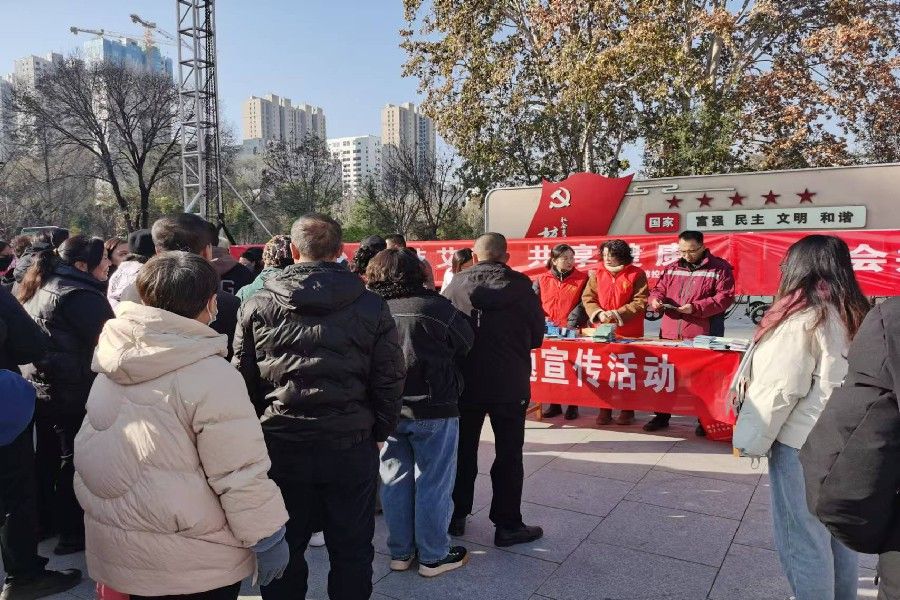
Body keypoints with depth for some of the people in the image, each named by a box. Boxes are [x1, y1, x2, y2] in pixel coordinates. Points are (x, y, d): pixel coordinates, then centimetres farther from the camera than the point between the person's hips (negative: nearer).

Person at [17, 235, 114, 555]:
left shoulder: (42, 287, 11)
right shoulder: (80, 294, -20)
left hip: (41, 387, 9)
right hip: (74, 393, -9)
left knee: (47, 457, 19)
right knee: (75, 461, 1)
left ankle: (45, 520, 33)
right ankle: (73, 533, 10)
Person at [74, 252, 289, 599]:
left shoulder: (113, 361, -3)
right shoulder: (209, 375, -24)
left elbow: (94, 452, 9)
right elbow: (240, 473, -23)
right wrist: (267, 537, -12)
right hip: (190, 561, -6)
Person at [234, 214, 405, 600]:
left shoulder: (257, 306, -3)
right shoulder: (371, 307, -5)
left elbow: (244, 379, 3)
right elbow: (390, 379, -2)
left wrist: (256, 431, 15)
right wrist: (380, 431, 11)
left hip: (281, 445, 1)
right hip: (351, 446, 0)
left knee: (283, 549, 18)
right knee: (351, 550, 15)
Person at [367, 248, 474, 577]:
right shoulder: (435, 306, -12)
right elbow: (466, 343, 1)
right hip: (433, 409, -4)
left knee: (395, 481, 16)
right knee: (433, 484, 9)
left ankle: (400, 552, 29)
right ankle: (433, 556, 21)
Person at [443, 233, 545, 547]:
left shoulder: (456, 284, -5)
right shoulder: (520, 285, -8)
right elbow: (537, 336, -1)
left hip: (465, 383, 2)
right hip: (510, 385, -2)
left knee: (463, 451, 16)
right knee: (509, 455, 9)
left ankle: (456, 517, 28)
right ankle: (507, 526, 16)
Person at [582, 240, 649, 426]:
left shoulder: (636, 274, -3)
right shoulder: (598, 275, 7)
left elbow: (641, 302, -9)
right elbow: (587, 298, 4)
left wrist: (618, 314, -17)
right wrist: (599, 313, -15)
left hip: (630, 334, -3)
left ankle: (627, 410, 17)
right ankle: (604, 409, 15)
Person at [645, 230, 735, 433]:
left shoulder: (720, 268, -2)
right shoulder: (673, 268, 14)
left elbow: (725, 297, -9)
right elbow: (659, 289, 18)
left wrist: (696, 307, -19)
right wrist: (656, 299, -6)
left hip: (701, 337, -5)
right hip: (669, 334, 5)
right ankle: (662, 416, 26)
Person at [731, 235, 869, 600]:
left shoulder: (803, 318, -16)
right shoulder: (855, 314, 7)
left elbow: (780, 388, -18)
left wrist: (752, 440, -8)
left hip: (803, 444, -8)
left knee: (802, 537, 4)